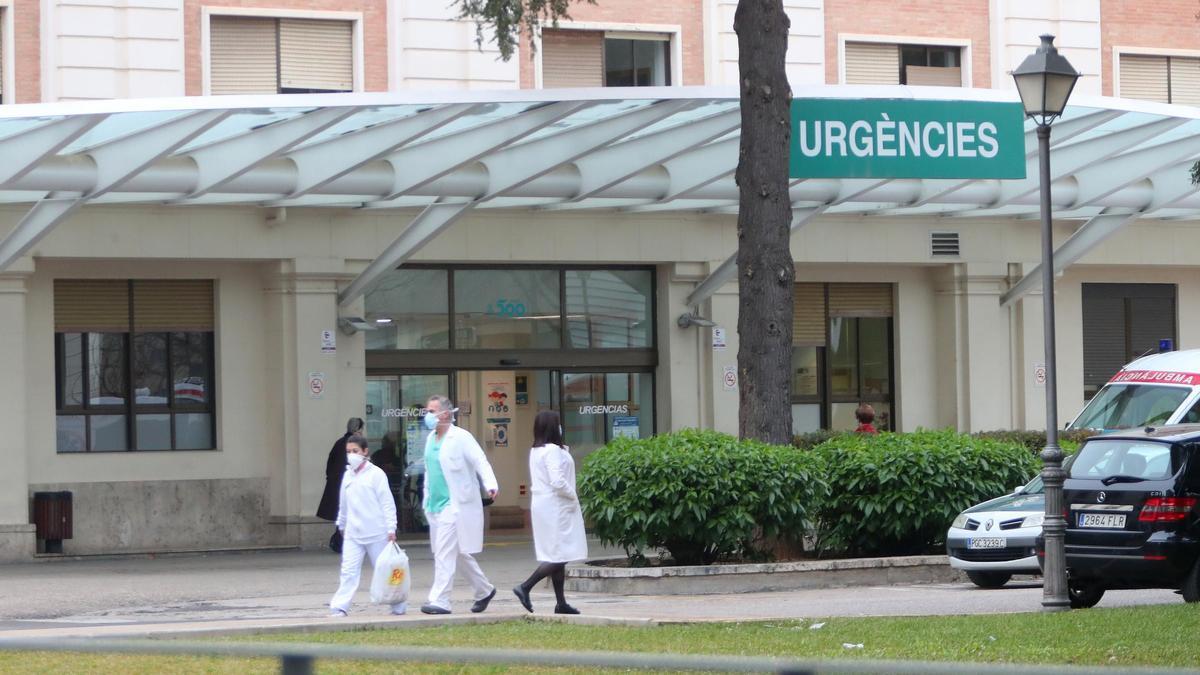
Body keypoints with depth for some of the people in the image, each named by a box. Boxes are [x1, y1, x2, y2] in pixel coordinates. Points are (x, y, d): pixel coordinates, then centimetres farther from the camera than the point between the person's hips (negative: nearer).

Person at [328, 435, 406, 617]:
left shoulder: (376, 474, -6)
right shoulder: (348, 475, 11)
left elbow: (387, 502, -8)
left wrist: (391, 528, -12)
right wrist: (341, 524, 29)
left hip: (376, 533, -4)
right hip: (353, 534, 4)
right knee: (349, 571, -6)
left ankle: (399, 606, 17)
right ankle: (339, 607, -9)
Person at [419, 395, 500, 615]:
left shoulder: (461, 437, -10)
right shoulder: (431, 439, 14)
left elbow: (481, 462, -16)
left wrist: (490, 485, -32)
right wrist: (427, 499, 20)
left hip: (455, 504, -8)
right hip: (435, 505, 8)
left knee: (445, 554, -13)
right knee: (459, 555, 14)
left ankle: (439, 601, -13)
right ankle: (484, 591, 28)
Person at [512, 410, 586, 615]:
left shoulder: (535, 451, 12)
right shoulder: (553, 450, -16)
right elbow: (558, 481, -24)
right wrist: (572, 496, -9)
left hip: (541, 504, 10)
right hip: (556, 507, -10)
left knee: (557, 557, 11)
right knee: (560, 555, -7)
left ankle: (561, 603, 13)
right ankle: (525, 588, -13)